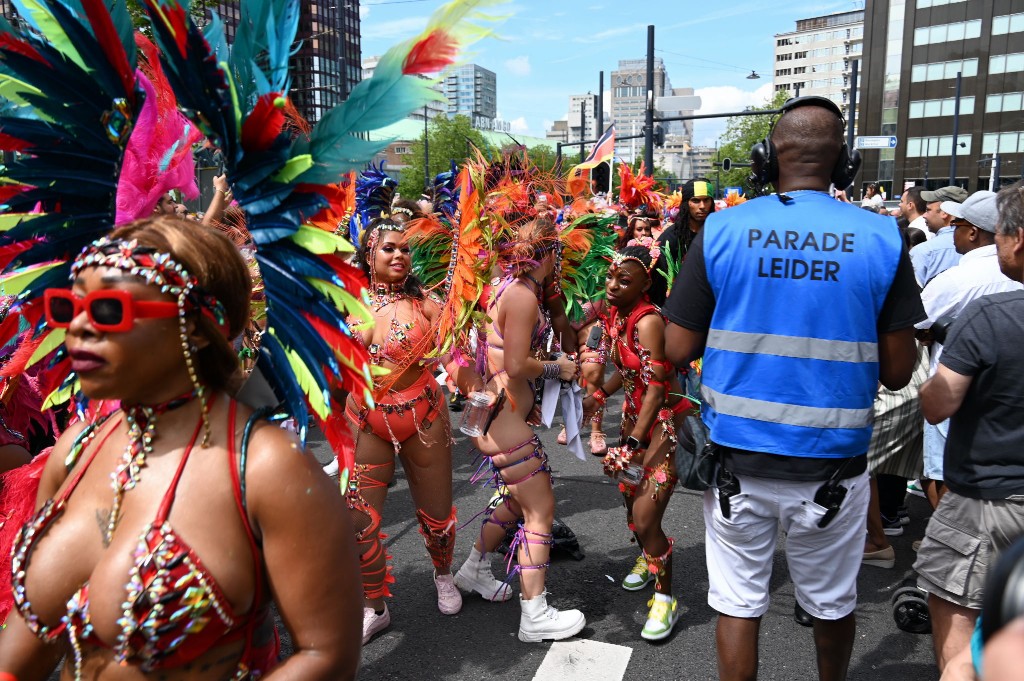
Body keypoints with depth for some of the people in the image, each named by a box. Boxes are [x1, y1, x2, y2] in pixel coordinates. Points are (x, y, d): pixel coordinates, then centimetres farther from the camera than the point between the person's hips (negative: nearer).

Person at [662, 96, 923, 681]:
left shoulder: (721, 230, -7)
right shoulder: (881, 237, -6)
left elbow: (678, 350, -5)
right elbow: (897, 371, -4)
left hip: (739, 458, -1)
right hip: (832, 462, 1)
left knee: (738, 602, 13)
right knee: (833, 603, 22)